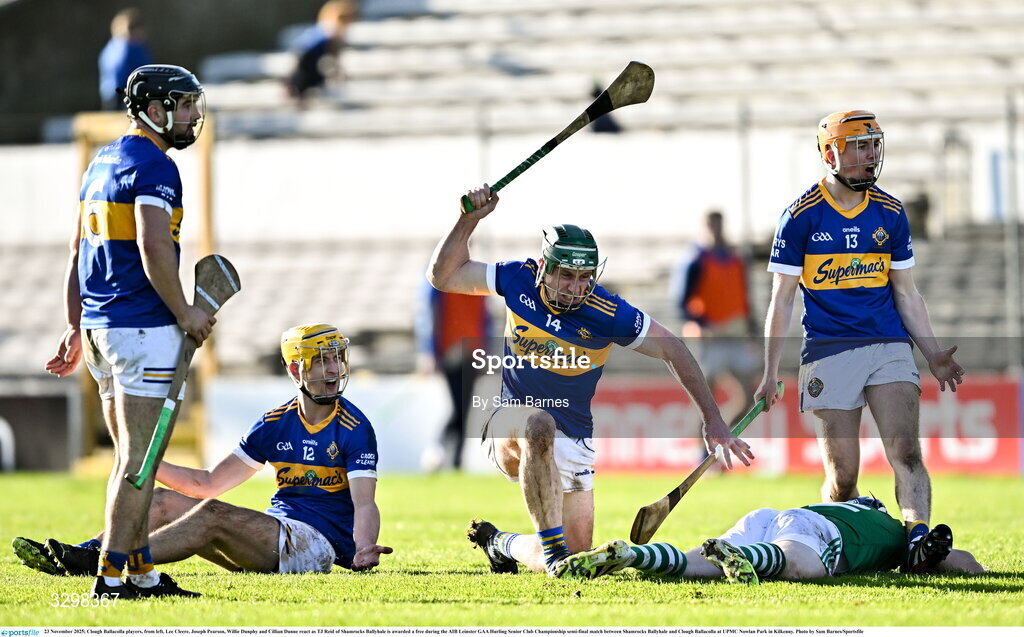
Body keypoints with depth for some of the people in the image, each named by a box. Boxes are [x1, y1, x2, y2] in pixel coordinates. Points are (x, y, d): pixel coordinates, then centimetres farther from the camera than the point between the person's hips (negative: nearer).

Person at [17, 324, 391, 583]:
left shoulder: (354, 428, -6)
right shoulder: (276, 424, 13)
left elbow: (364, 503, -16)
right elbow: (209, 484, 16)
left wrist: (364, 550, -37)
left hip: (319, 542, -8)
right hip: (277, 530, 8)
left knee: (213, 515, -29)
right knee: (165, 502, 0)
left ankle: (99, 563, -35)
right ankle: (85, 555, -15)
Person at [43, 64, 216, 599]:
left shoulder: (102, 163, 17)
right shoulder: (152, 167, -11)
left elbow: (78, 253, 20)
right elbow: (153, 246, -22)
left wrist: (75, 328, 22)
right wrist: (185, 313, -13)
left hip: (99, 323, 9)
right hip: (143, 326, -9)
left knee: (131, 454, 14)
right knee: (139, 457, -8)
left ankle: (141, 570, 17)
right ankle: (112, 574, -12)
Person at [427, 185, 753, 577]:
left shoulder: (606, 315, -17)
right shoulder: (519, 280, -9)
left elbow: (672, 350, -9)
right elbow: (443, 276, 1)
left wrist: (713, 421, -13)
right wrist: (469, 220, -12)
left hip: (570, 445, 1)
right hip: (510, 430, -1)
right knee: (540, 424, -39)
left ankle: (501, 544, 32)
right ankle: (552, 549, -34)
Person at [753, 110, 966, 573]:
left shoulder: (890, 214, 9)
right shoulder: (802, 216, -1)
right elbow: (781, 300, 2)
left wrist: (933, 355, 10)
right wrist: (770, 374, -2)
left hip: (889, 348, 3)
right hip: (829, 354, -3)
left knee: (906, 453, -16)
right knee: (843, 477, -2)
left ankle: (918, 539, -28)